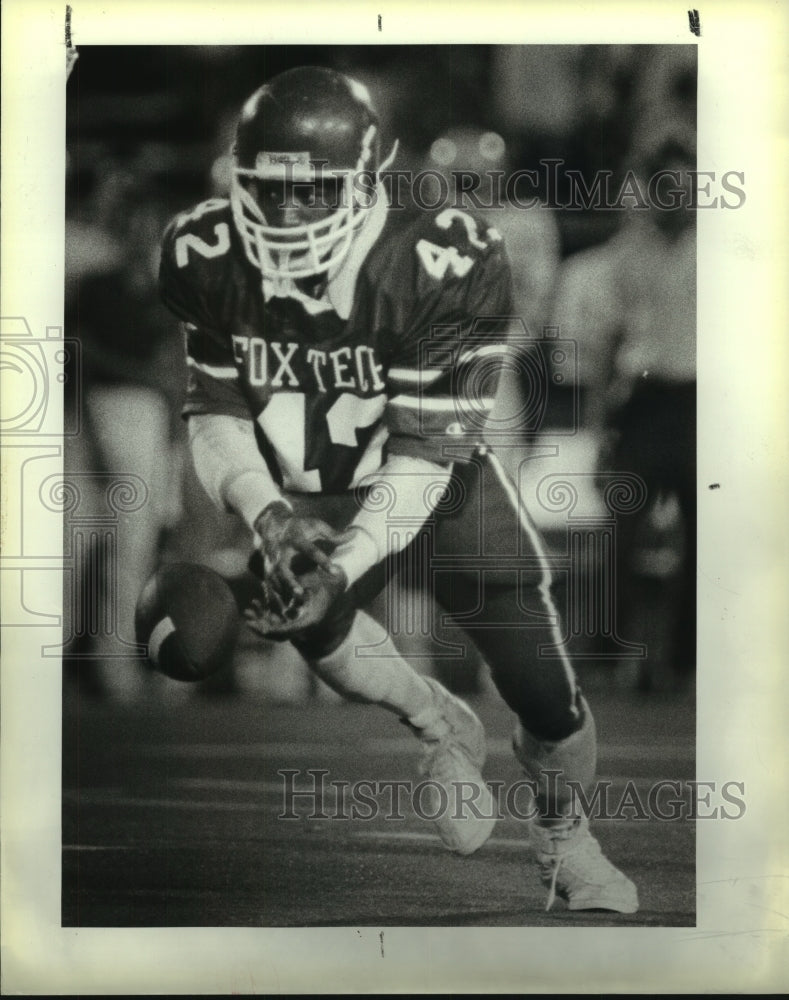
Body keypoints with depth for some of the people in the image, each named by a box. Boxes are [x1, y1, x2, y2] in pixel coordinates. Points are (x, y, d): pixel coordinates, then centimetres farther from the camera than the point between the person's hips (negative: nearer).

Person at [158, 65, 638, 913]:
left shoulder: (442, 267, -29)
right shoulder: (211, 262, -18)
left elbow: (422, 455, -27)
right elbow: (213, 412, -9)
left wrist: (344, 565, -40)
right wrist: (266, 514, -28)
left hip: (439, 482, -1)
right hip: (312, 500, 2)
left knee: (544, 693, -4)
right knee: (314, 627, -30)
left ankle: (562, 831, 33)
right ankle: (441, 729, 5)